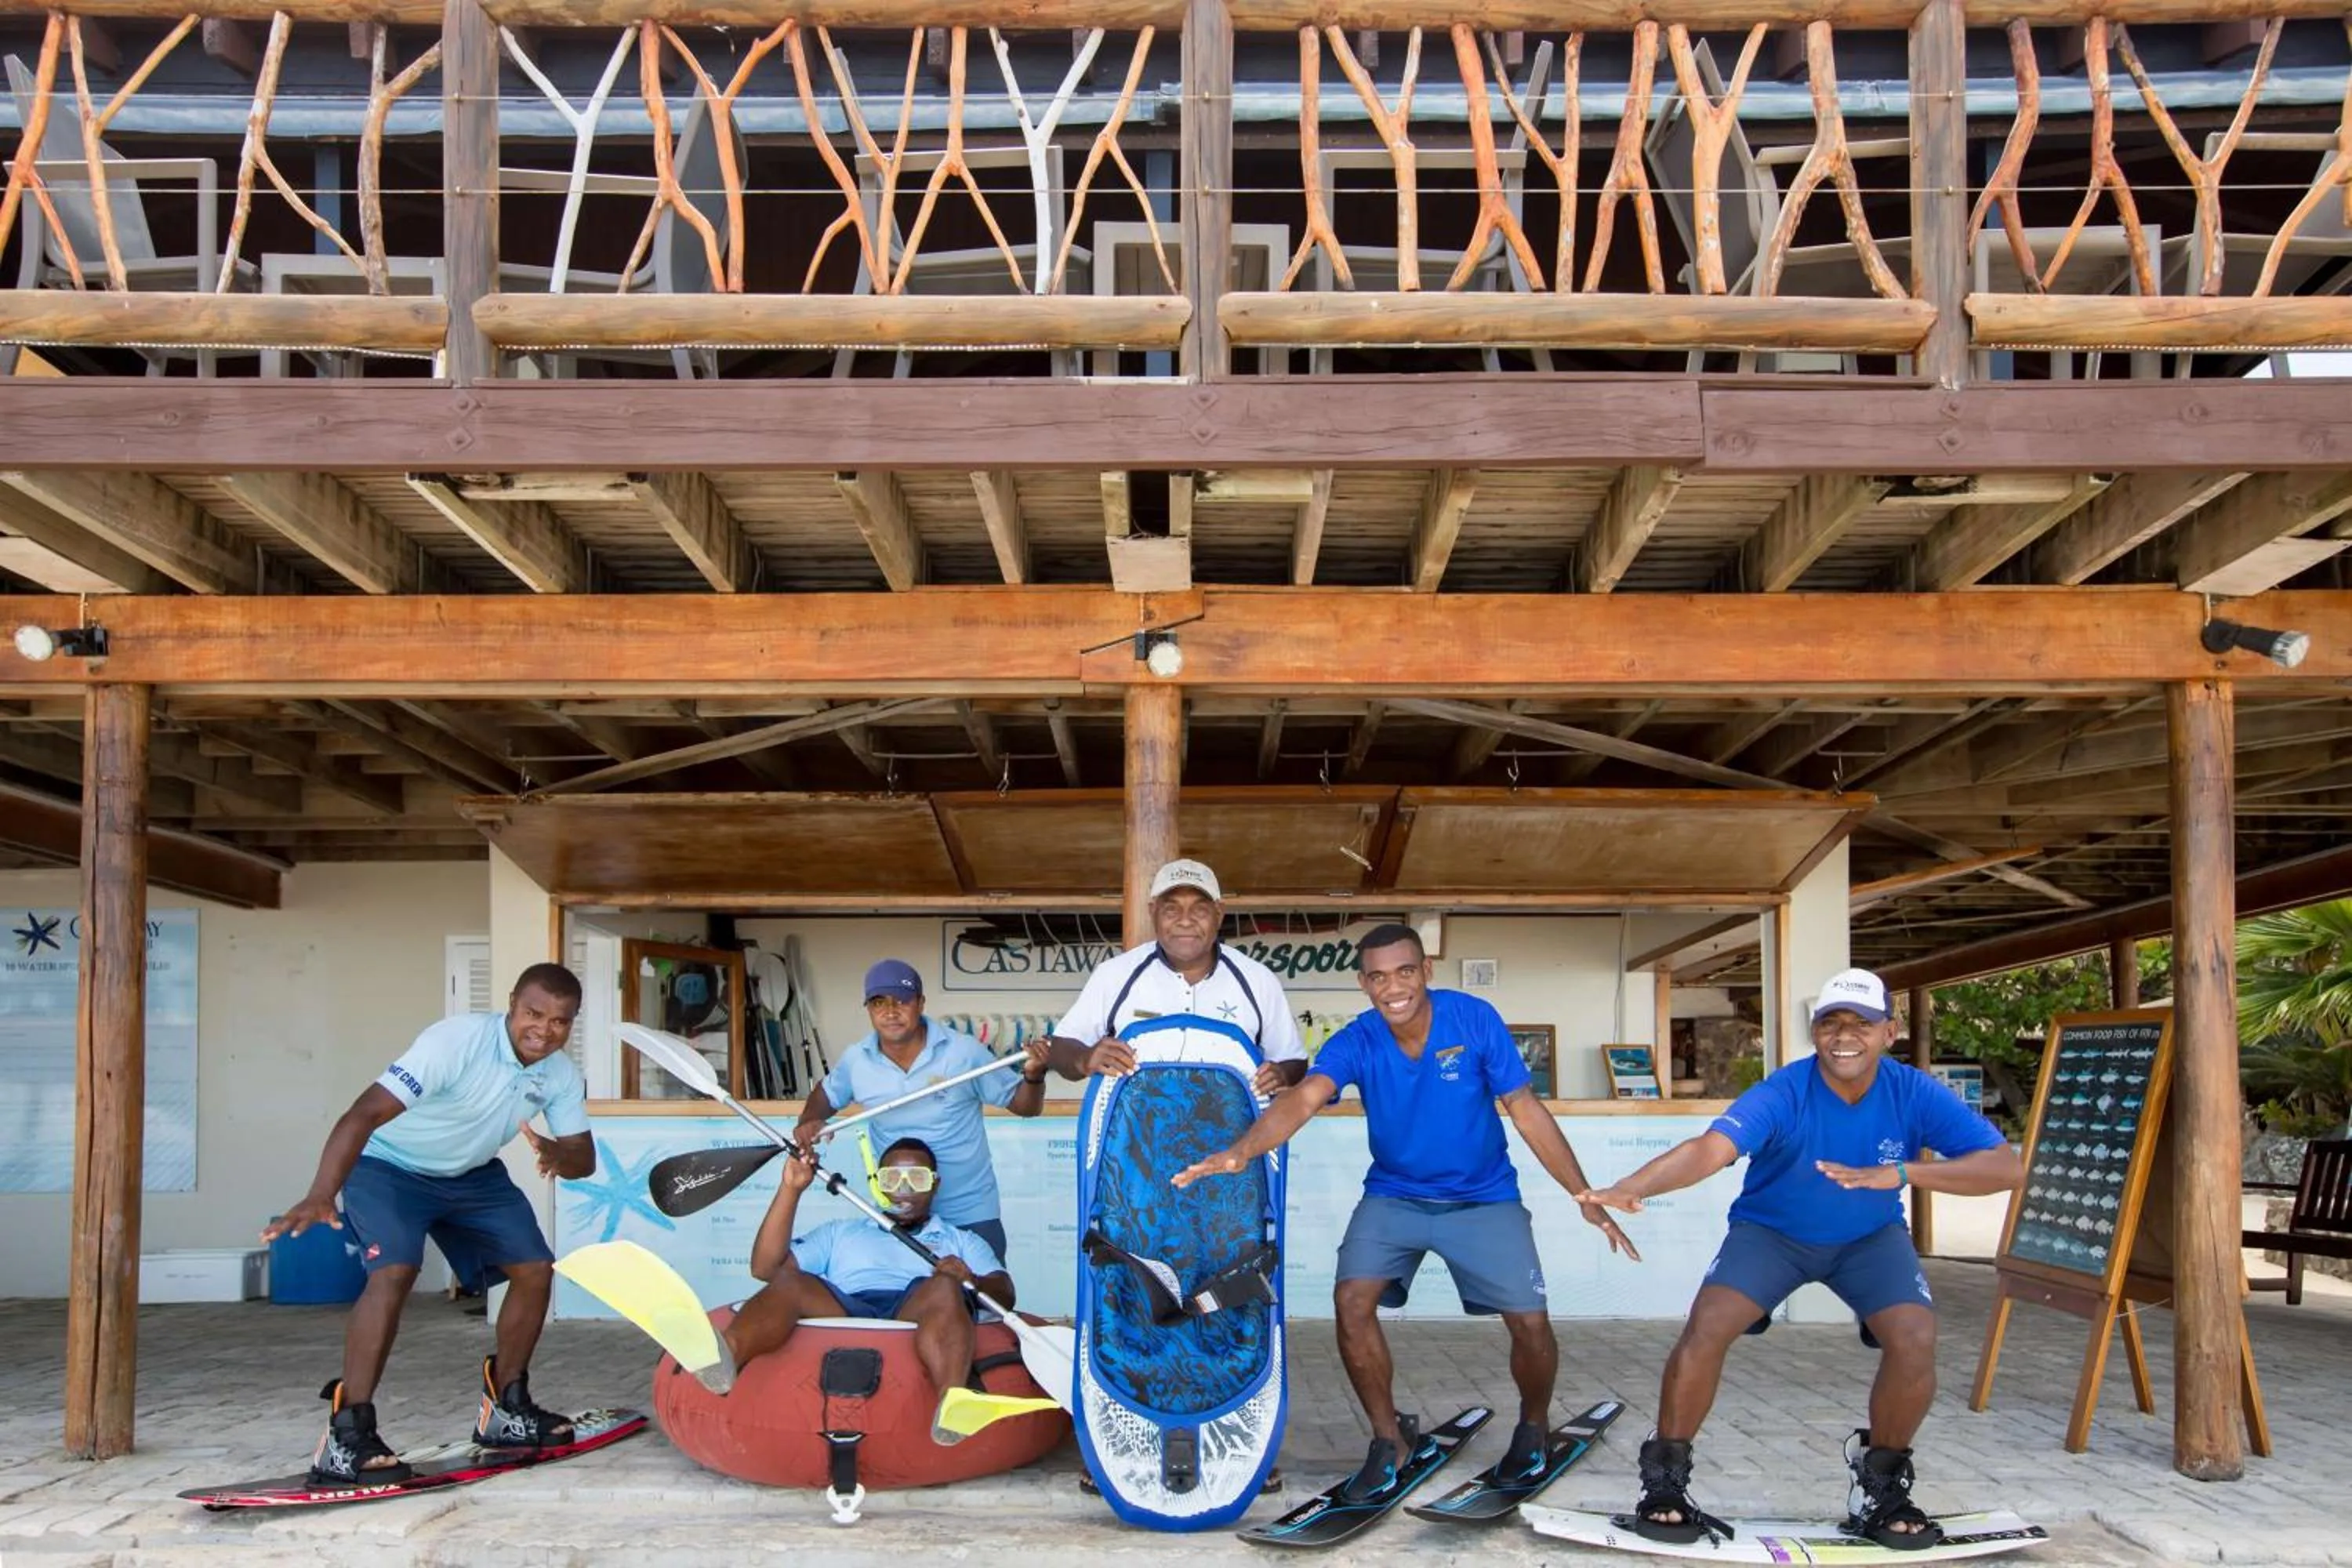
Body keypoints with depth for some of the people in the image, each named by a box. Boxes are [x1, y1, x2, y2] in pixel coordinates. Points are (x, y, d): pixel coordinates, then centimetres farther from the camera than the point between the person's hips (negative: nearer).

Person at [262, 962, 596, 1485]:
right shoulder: (456, 1041, -34)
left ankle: (505, 1407, 19)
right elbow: (364, 1114, -41)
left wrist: (558, 1155, -37)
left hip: (472, 1175, 7)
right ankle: (346, 1437, -24)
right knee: (395, 1272, -29)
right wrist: (320, 1196, -54)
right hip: (389, 1166, -7)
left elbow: (585, 1158, -10)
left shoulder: (562, 1076, -13)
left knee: (536, 1269, -1)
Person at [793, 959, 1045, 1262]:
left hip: (972, 1212, -2)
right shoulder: (856, 1060, -5)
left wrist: (1034, 1075, -27)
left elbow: (1024, 1106, -5)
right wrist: (809, 1121, -4)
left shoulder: (964, 1051, -13)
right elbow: (827, 1093, 17)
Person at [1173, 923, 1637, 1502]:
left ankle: (1534, 1427, 23)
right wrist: (1241, 1152, -54)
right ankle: (1390, 1440, 4)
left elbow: (1528, 1112, -12)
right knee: (1351, 1300, -19)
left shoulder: (1475, 1020, -18)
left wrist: (1586, 1198, -16)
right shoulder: (1356, 1043, -18)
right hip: (1394, 1197, 1)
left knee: (1531, 1323, -10)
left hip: (1484, 1198, -1)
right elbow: (1302, 1100, -35)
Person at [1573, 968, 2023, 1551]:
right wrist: (1631, 1188, -65)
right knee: (1706, 1328, -23)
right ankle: (1665, 1481, -5)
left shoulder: (1915, 1094, -22)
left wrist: (1901, 1173, -42)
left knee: (1916, 1341, -22)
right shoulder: (1783, 1094, -30)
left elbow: (2006, 1166, -28)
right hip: (1771, 1231, -2)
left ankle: (1881, 1485, 4)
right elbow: (1711, 1148, -46)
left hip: (1870, 1238, 2)